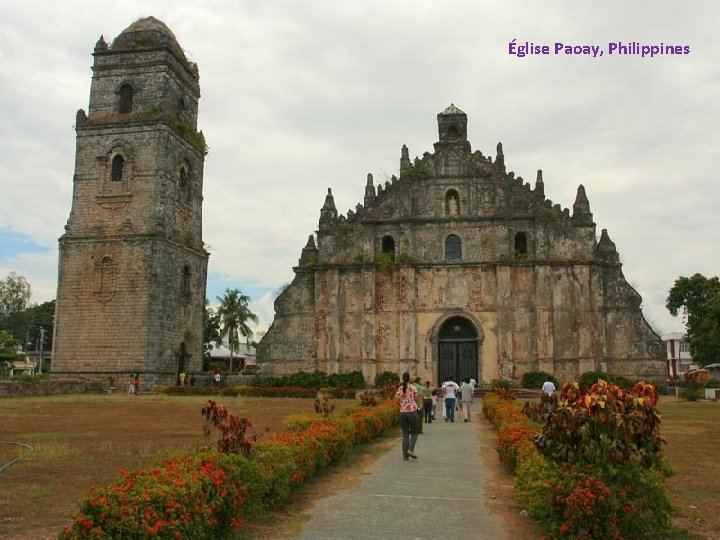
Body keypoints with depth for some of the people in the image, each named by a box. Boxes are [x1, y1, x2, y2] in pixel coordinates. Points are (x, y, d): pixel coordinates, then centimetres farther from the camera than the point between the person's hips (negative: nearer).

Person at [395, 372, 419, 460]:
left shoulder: (399, 389, 0)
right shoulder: (413, 388, -8)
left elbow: (397, 401, 1)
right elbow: (416, 400, 0)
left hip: (403, 412, 3)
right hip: (412, 412, -3)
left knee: (405, 434, 10)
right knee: (414, 433, 12)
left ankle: (405, 455, 8)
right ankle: (410, 449, -7)